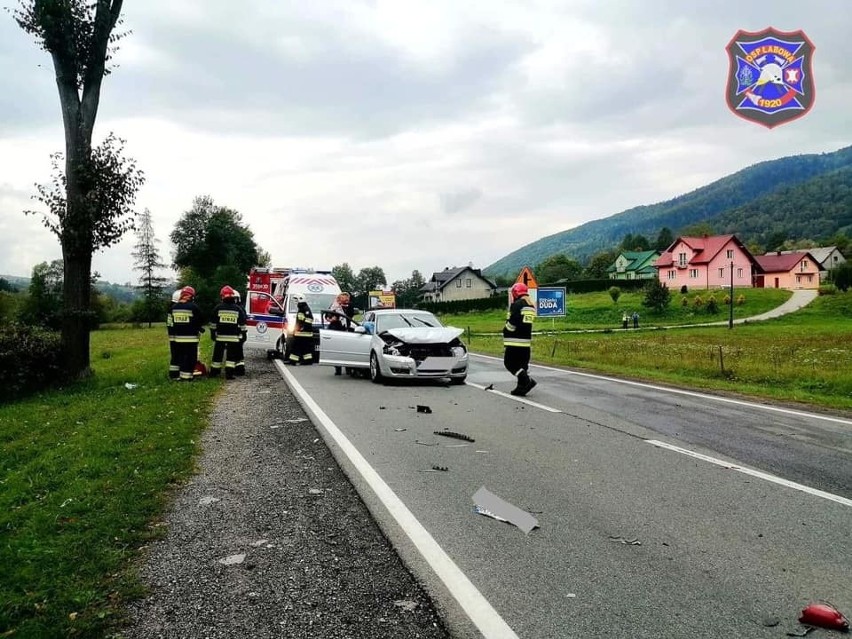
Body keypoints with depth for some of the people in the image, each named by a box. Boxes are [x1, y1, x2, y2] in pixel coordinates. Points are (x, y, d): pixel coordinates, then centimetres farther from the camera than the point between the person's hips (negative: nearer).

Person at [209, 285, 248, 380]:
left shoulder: (218, 308, -2)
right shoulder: (238, 309, -1)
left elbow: (213, 324, 2)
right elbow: (242, 325, 2)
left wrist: (213, 334, 10)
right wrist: (242, 336, 9)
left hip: (220, 337, 1)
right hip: (233, 337, -1)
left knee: (218, 355, 10)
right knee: (231, 356, 3)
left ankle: (214, 372, 17)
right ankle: (229, 373, -3)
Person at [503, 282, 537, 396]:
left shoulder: (517, 305, -11)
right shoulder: (532, 306, 15)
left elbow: (511, 324, -16)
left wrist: (506, 337, -5)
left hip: (515, 341, -8)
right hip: (527, 340, 8)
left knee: (509, 363, -3)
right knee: (523, 364, 12)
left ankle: (527, 380, -14)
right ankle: (521, 387, 13)